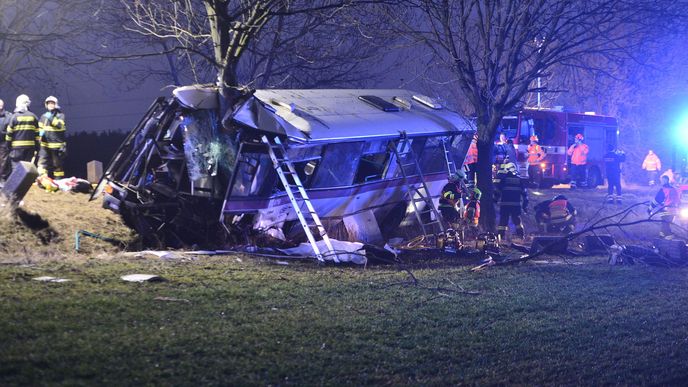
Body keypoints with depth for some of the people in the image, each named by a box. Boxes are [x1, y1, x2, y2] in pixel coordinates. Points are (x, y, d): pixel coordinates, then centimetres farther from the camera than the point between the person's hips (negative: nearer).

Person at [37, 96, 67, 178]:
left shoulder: (60, 115, 2)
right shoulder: (43, 116, 14)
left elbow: (60, 125, -16)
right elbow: (39, 128, 22)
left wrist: (51, 119, -23)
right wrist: (40, 132, 0)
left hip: (57, 145, -3)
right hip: (45, 145, 3)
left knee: (57, 165, 5)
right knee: (42, 163, -10)